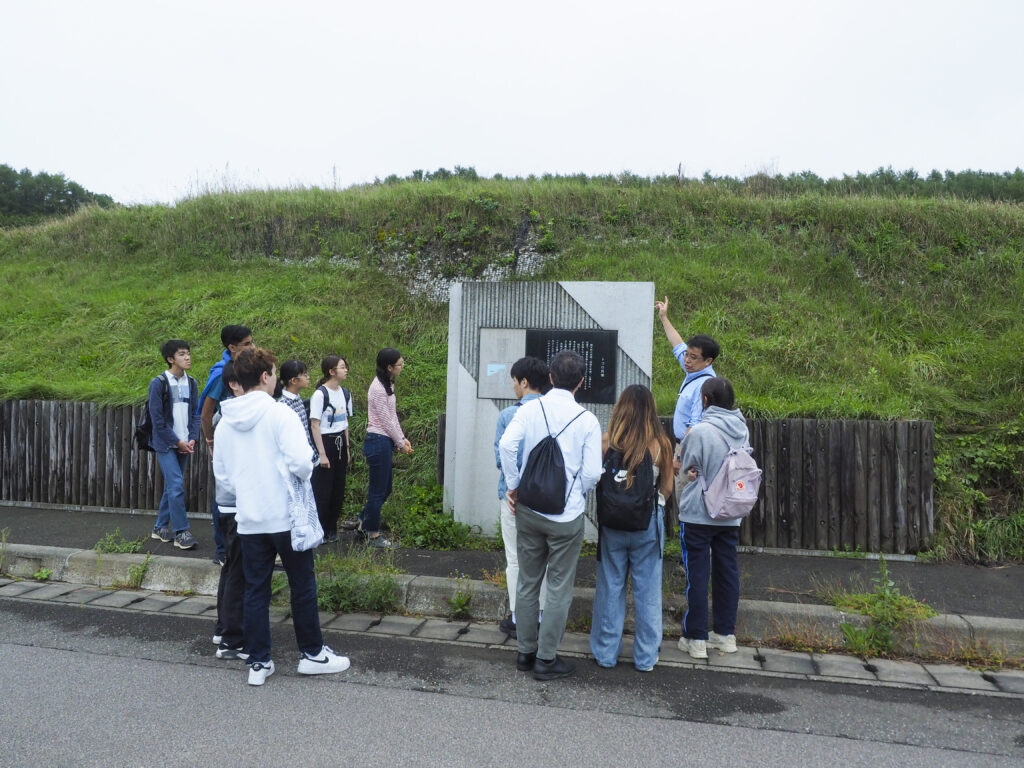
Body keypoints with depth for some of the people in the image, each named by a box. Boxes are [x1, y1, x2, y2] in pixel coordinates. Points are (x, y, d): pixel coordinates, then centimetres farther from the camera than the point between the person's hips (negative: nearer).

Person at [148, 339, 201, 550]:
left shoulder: (191, 383, 8)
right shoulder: (159, 383, -8)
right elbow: (157, 418, -10)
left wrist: (192, 439, -4)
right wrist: (177, 441, -11)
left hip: (184, 444, 6)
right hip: (165, 444, -5)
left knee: (172, 486, 12)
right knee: (176, 485, -13)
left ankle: (160, 527, 24)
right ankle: (181, 532, -8)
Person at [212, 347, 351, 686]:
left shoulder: (225, 422, 5)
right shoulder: (279, 413, -14)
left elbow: (221, 474, 10)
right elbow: (300, 462, -22)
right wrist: (306, 473, -1)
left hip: (249, 519, 5)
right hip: (286, 516, -5)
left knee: (255, 591, 12)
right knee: (302, 586, 10)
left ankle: (258, 662, 19)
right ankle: (312, 654, 21)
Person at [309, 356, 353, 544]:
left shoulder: (345, 393, 9)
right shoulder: (320, 394, -13)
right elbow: (314, 425, -13)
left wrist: (347, 448, 15)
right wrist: (322, 454, -15)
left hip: (340, 443, 7)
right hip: (325, 442, -7)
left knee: (338, 489, 10)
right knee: (322, 491, -2)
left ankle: (331, 529, 22)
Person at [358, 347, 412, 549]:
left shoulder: (388, 385, 11)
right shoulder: (378, 389, -19)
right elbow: (387, 420, -16)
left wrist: (402, 438, 9)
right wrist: (400, 444, -6)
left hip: (384, 442, 10)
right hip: (378, 442, -10)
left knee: (385, 489, 17)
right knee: (378, 490, 2)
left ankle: (362, 526, 30)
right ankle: (373, 535, 16)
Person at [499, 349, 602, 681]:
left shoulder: (530, 409, -4)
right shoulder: (587, 420, -7)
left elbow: (507, 445, -17)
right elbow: (592, 472, -9)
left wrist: (513, 486, -5)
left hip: (528, 509, 3)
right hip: (567, 516, -2)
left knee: (527, 582, 16)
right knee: (559, 588, 10)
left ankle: (526, 651, 28)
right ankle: (546, 659, 17)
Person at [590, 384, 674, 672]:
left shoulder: (606, 442, -9)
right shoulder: (660, 444, -8)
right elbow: (667, 489, -1)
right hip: (648, 522, 0)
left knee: (610, 586, 12)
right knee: (647, 589, 11)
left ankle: (606, 653, 22)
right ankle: (645, 657, 21)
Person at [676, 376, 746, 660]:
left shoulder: (700, 431, -19)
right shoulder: (742, 430, -1)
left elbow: (687, 466, -7)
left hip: (698, 514, -5)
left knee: (697, 575, 3)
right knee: (727, 572, 14)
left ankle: (696, 639, 10)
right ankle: (726, 634, 25)